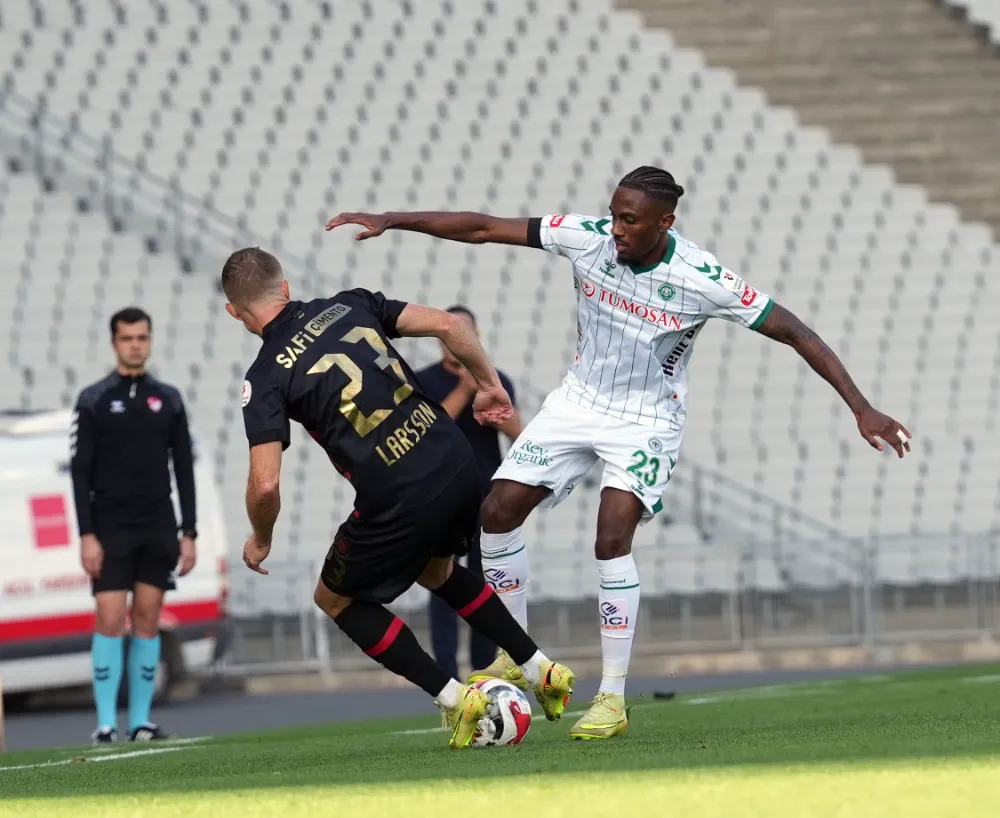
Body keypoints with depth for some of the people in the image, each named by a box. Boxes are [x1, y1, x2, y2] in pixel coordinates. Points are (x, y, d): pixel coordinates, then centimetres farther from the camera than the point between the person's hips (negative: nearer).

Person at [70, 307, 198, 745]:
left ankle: (140, 721, 5)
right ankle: (106, 723, -8)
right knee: (110, 621, -9)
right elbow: (80, 471, -3)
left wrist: (188, 534, 5)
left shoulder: (168, 400, 10)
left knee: (147, 621, 2)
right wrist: (87, 535, -10)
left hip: (158, 529, 3)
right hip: (111, 528, -3)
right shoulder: (94, 400, 1)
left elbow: (184, 471, 11)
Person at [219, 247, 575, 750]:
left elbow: (265, 484, -13)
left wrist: (260, 540, 7)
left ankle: (453, 699, 11)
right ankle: (539, 669, 33)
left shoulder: (264, 379, -5)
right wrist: (489, 384, 19)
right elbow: (447, 325, 4)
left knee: (335, 599, 20)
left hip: (397, 501, -6)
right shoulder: (350, 305, 9)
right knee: (436, 572, 36)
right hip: (458, 465, 6)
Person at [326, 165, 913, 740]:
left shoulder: (703, 279, -24)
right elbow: (484, 229, -10)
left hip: (646, 422, -5)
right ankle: (513, 658, 16)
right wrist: (390, 221, -14)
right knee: (500, 509, -4)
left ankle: (614, 700, -12)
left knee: (613, 538, -23)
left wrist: (861, 407, -22)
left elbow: (794, 333, -18)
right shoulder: (588, 237, -15)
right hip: (579, 403, 5)